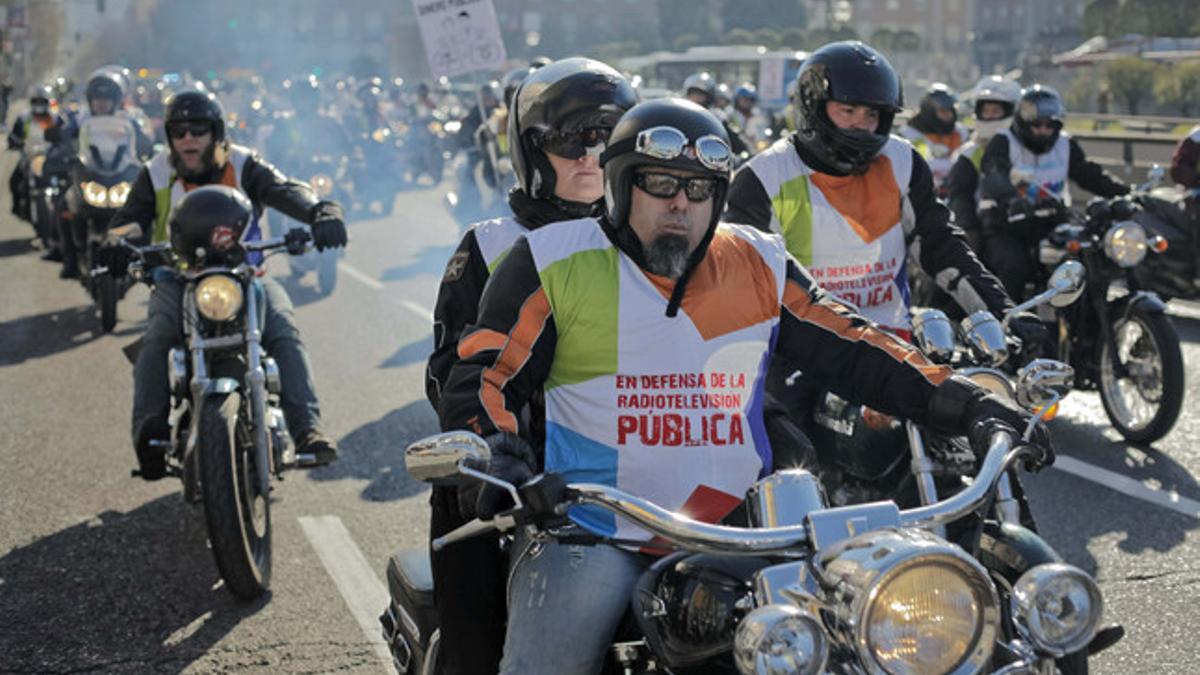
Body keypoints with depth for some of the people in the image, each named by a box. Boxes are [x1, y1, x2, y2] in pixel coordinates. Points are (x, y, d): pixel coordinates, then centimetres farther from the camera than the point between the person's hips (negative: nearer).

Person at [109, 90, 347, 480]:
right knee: (157, 338, -30)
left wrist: (320, 212, -38)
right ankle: (148, 432, -40)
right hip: (177, 279, 1)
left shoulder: (244, 167, 2)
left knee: (282, 329, -27)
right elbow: (128, 221, 0)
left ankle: (307, 428, -34)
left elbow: (285, 190, -15)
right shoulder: (156, 176, 7)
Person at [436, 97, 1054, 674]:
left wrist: (965, 404, -1)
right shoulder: (553, 263, 2)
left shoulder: (758, 265, 12)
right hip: (590, 530, -3)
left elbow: (851, 350, 10)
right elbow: (479, 378, -1)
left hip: (736, 527, 3)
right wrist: (500, 458, -22)